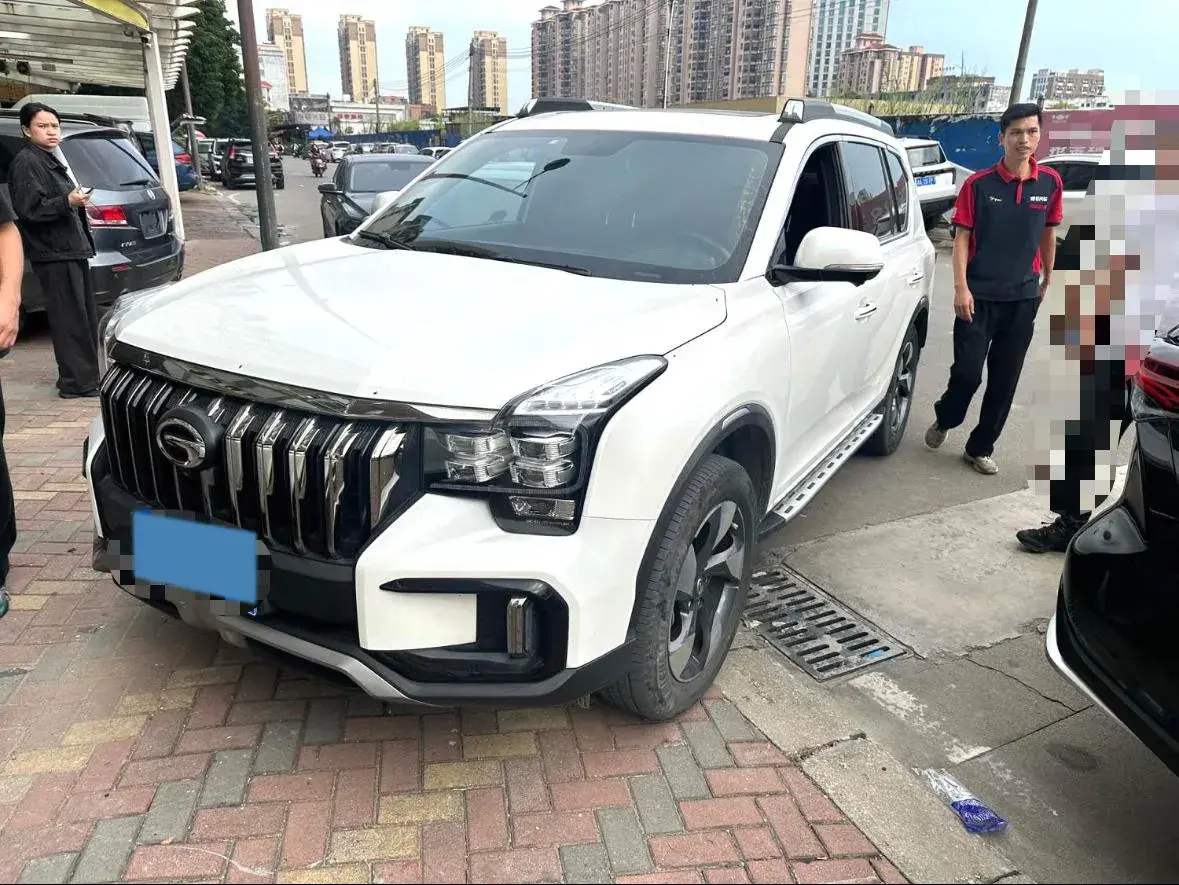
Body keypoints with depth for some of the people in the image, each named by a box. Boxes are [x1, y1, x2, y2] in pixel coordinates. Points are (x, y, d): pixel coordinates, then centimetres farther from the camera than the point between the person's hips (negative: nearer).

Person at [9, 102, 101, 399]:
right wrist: (67, 202, -28)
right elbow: (29, 209, -18)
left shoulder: (53, 158, 19)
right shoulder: (26, 162, -10)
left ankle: (86, 375, 19)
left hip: (72, 249, 10)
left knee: (85, 316, 11)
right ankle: (76, 381, -7)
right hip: (53, 253, -10)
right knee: (70, 318, -10)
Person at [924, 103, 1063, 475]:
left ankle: (980, 448, 21)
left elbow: (1048, 234, 14)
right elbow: (961, 238, -6)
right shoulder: (978, 184, -5)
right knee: (967, 372, -5)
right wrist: (961, 288, -14)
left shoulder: (1050, 183, 3)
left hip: (1023, 298, 3)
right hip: (979, 295, -3)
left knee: (1004, 381, 7)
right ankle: (944, 419, 26)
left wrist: (1046, 280, 19)